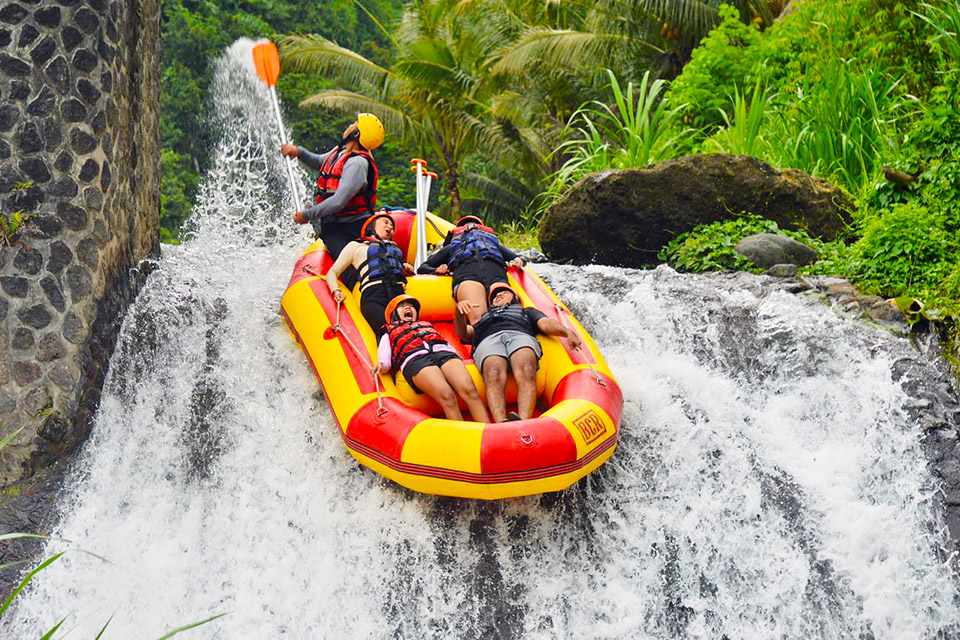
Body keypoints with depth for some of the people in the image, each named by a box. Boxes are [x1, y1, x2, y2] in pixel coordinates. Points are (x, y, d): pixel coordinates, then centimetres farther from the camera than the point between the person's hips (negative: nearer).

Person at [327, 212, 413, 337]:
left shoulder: (394, 247, 42)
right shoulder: (355, 246, 30)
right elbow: (332, 272, 25)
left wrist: (407, 268, 24)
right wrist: (336, 291, 4)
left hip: (398, 294, 3)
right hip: (373, 296, -3)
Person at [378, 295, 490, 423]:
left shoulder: (428, 325, 42)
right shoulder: (389, 334, 37)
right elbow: (385, 363, 23)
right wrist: (380, 367, 8)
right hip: (415, 358, -2)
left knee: (468, 390, -28)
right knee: (447, 396, -32)